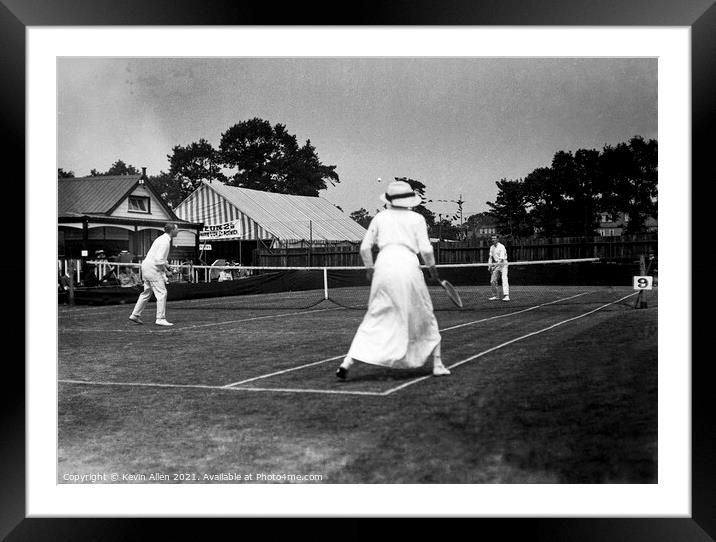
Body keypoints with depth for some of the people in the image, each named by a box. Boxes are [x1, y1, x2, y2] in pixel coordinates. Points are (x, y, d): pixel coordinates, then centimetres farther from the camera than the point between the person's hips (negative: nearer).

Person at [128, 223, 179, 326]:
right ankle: (161, 319, -9)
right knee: (162, 293, -8)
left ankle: (135, 315, 22)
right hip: (153, 268, -10)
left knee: (147, 293, 17)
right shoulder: (165, 242, -17)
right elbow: (159, 260, -24)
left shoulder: (163, 239, 15)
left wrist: (168, 267, 15)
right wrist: (166, 271, -13)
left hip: (147, 267, 10)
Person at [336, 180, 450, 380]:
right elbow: (425, 249, -1)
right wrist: (432, 267, 16)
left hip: (384, 266, 2)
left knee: (373, 319, 7)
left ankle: (347, 362, -4)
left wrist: (370, 268, 25)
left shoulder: (380, 217, 13)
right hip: (409, 266, -2)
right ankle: (437, 364, 18)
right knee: (426, 318, 15)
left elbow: (364, 247, 10)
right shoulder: (417, 219, 8)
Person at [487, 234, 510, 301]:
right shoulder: (492, 248, 8)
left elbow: (501, 258, -22)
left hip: (503, 264, -7)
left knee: (504, 280, -18)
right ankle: (495, 295, 19)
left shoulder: (501, 247, -15)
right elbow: (490, 257, 15)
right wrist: (489, 266, 0)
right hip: (496, 264, 7)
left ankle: (506, 296, -26)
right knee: (492, 281, 4)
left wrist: (495, 266, -31)